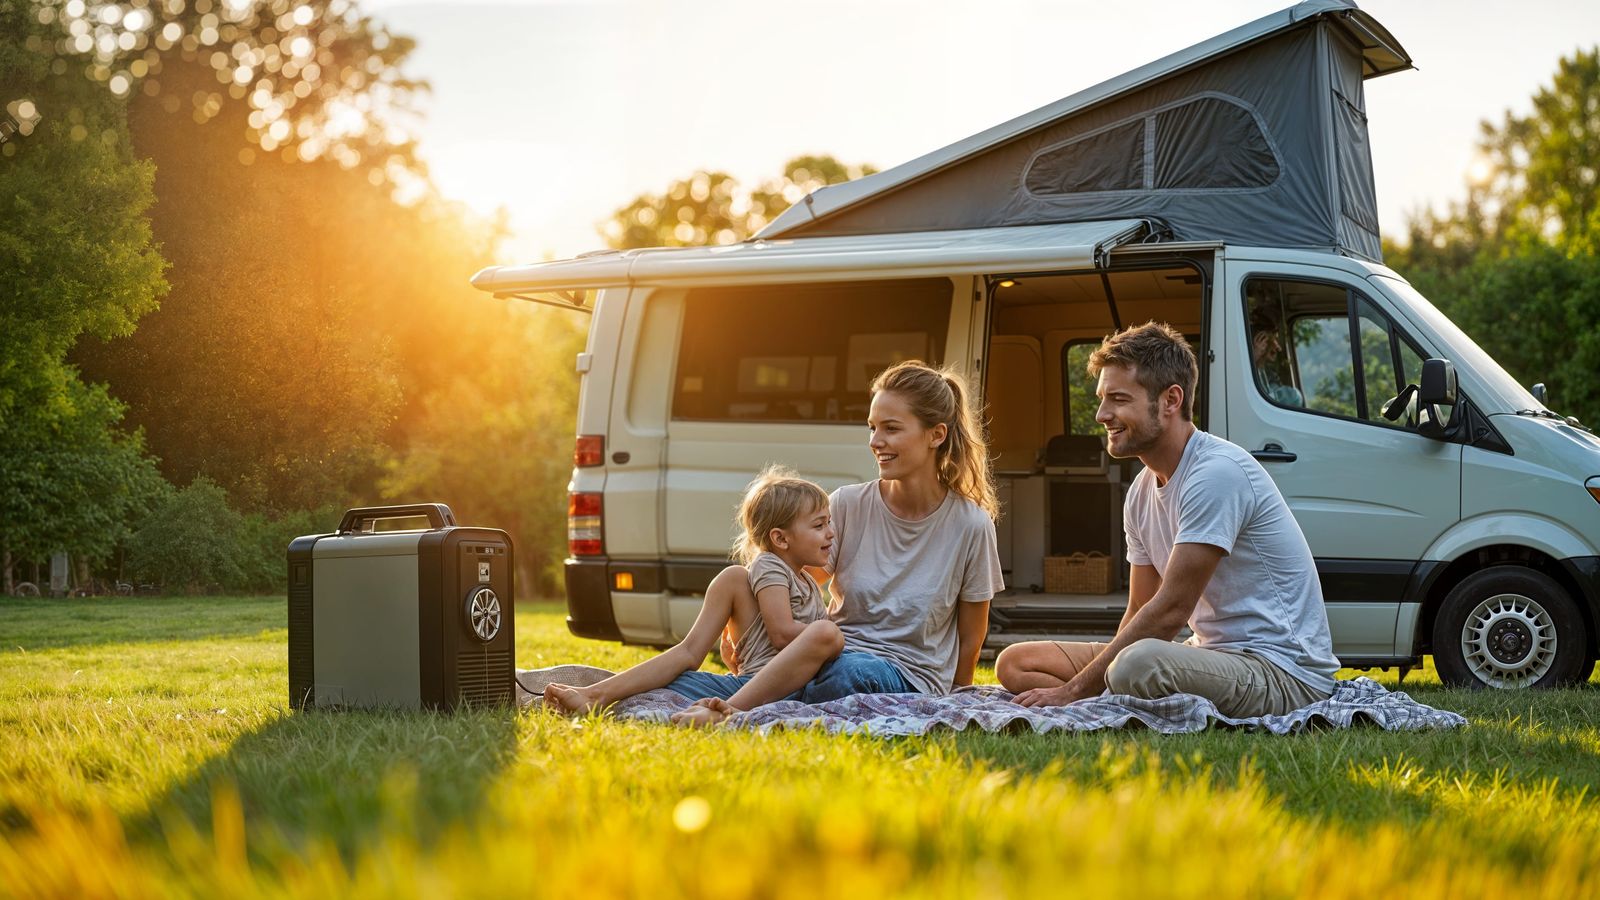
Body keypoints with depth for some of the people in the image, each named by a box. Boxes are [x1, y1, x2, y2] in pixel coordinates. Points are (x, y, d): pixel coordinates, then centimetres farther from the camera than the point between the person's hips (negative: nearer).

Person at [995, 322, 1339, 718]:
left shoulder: (1217, 473, -19)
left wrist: (1073, 691, -17)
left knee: (1139, 663, -41)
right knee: (1016, 663, 1)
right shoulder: (1143, 491, 11)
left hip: (1283, 671, -9)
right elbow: (1140, 612, 15)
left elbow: (1170, 611, -20)